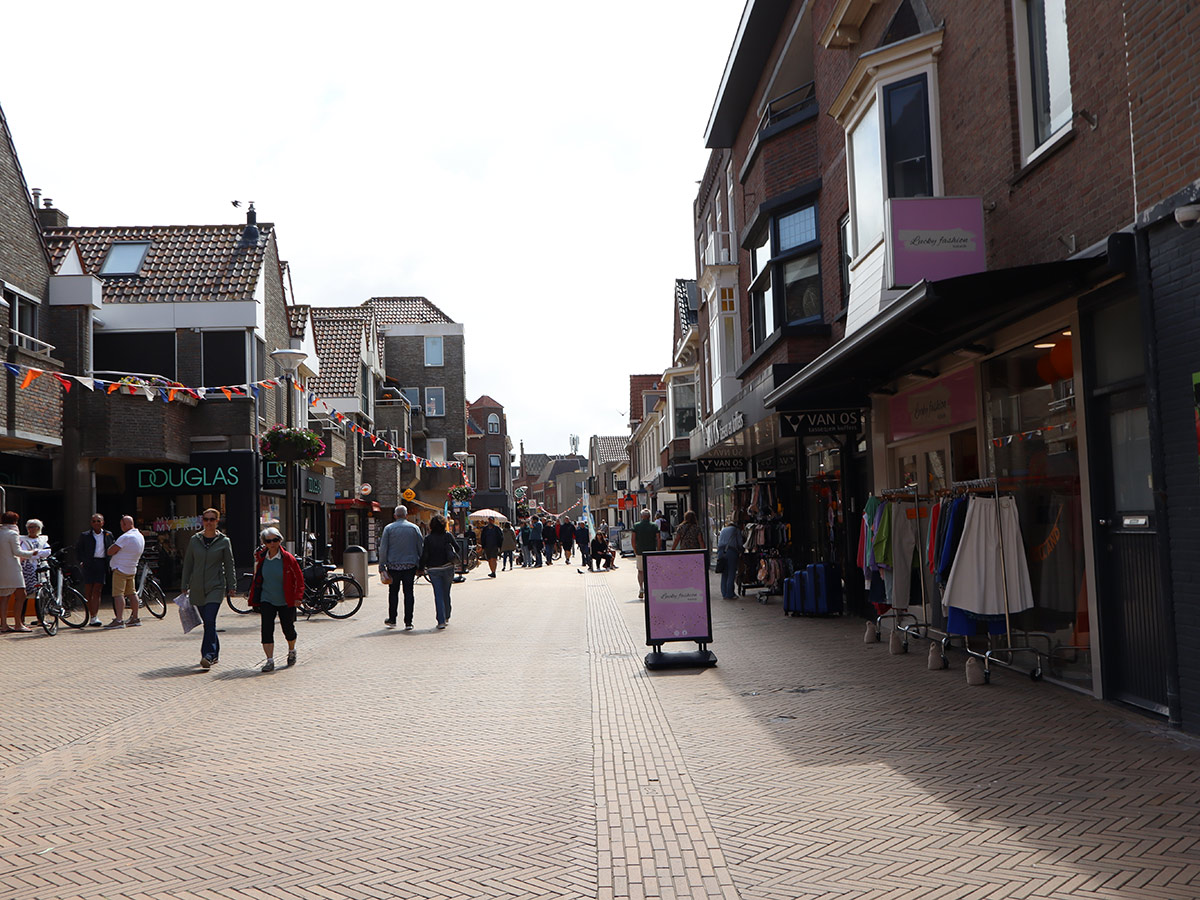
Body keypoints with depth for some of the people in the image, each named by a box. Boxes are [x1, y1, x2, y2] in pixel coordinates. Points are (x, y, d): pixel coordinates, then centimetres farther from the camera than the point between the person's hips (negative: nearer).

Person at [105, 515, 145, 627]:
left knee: (118, 594, -11)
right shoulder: (140, 536, 10)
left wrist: (114, 545, 3)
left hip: (120, 569, -9)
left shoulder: (126, 537, -19)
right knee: (132, 593, 15)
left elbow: (110, 552, -19)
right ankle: (135, 618, 20)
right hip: (132, 569, 9)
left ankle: (119, 620, -18)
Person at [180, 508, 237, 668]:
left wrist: (231, 586, 1)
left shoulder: (224, 541, 1)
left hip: (216, 587, -3)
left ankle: (208, 655, -19)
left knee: (210, 621, -16)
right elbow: (188, 564, 11)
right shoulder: (194, 540, 7)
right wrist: (184, 586, 9)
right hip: (197, 587, 3)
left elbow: (229, 565, 5)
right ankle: (215, 653, 22)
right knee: (207, 622, 8)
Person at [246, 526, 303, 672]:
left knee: (288, 629, 7)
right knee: (267, 629, -11)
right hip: (266, 600, 2)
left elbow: (299, 578, -3)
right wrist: (253, 599, 13)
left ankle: (291, 651, 36)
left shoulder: (288, 558, -9)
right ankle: (270, 660, -8)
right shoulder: (261, 558, 1)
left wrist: (297, 597, -10)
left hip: (286, 602, -2)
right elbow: (256, 579, 13)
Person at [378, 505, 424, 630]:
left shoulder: (389, 528, 0)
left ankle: (392, 620, 17)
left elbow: (383, 549, -2)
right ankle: (408, 622, 0)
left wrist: (382, 567, 3)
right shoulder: (414, 528, 3)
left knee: (393, 592, 12)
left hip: (393, 565, 0)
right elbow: (421, 547, 5)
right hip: (410, 565, 0)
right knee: (408, 592, 3)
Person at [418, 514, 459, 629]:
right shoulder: (448, 536, -5)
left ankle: (441, 621, -6)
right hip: (448, 568, 1)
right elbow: (457, 548, -3)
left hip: (433, 569, -1)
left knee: (438, 595, 1)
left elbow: (424, 555, -6)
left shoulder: (428, 539, -6)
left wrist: (420, 568, 5)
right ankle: (446, 618, 27)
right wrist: (454, 557, 17)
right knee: (446, 594, 16)